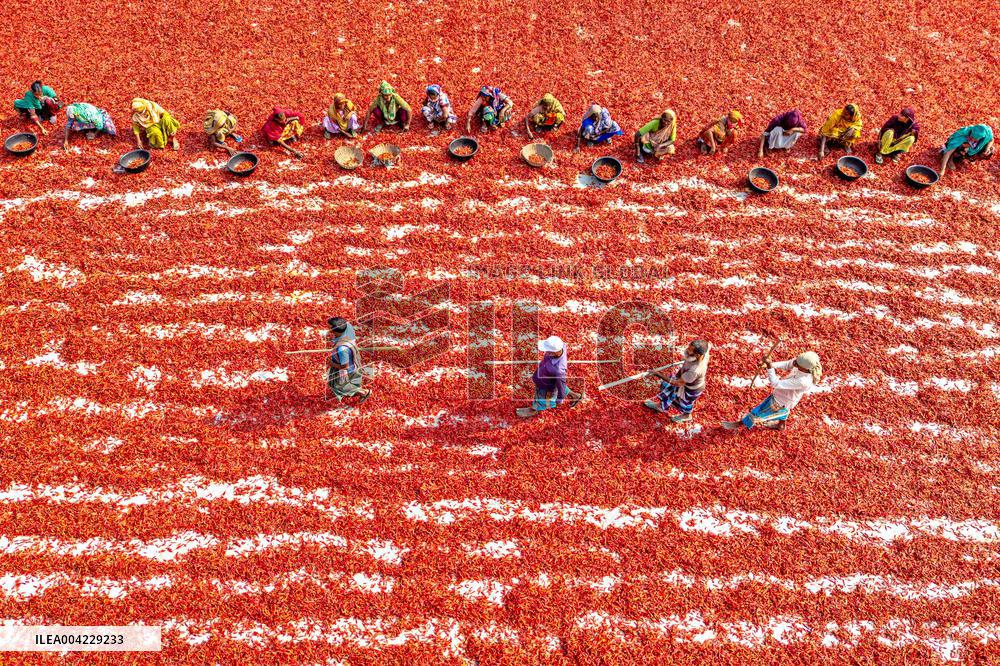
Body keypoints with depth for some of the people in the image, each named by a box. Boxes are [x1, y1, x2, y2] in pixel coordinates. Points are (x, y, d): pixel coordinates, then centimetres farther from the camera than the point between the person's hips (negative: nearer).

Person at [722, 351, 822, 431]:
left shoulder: (803, 381, -45)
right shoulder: (804, 362, -27)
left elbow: (776, 384, -40)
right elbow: (786, 365, -9)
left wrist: (769, 367, -42)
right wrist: (769, 364, -21)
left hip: (781, 401, -7)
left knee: (759, 412, 14)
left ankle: (740, 425, 38)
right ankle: (781, 425, 67)